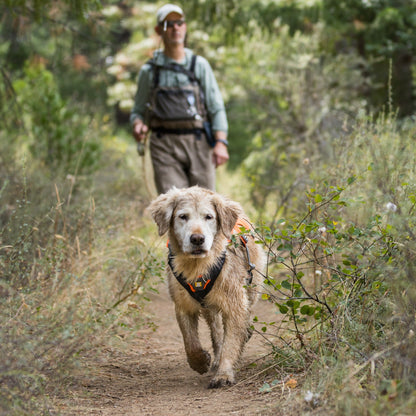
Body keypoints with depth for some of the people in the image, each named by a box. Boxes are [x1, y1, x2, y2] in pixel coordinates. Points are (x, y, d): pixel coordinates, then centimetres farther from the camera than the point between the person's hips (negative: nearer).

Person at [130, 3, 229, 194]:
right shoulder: (150, 70, 11)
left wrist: (221, 142, -7)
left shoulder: (200, 65, 11)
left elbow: (216, 107, 6)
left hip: (198, 143, 1)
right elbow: (138, 110, 17)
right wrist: (138, 125, -7)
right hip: (165, 145, -1)